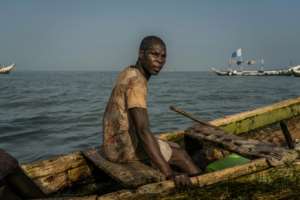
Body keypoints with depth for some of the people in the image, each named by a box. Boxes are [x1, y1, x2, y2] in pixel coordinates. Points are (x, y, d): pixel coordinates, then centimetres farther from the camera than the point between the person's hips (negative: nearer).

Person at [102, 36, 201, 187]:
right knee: (180, 155, 2)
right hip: (124, 146, -9)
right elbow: (143, 130, -30)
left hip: (117, 142, 9)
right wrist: (170, 174, -32)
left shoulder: (129, 74, 8)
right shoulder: (137, 81, -22)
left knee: (175, 148, 15)